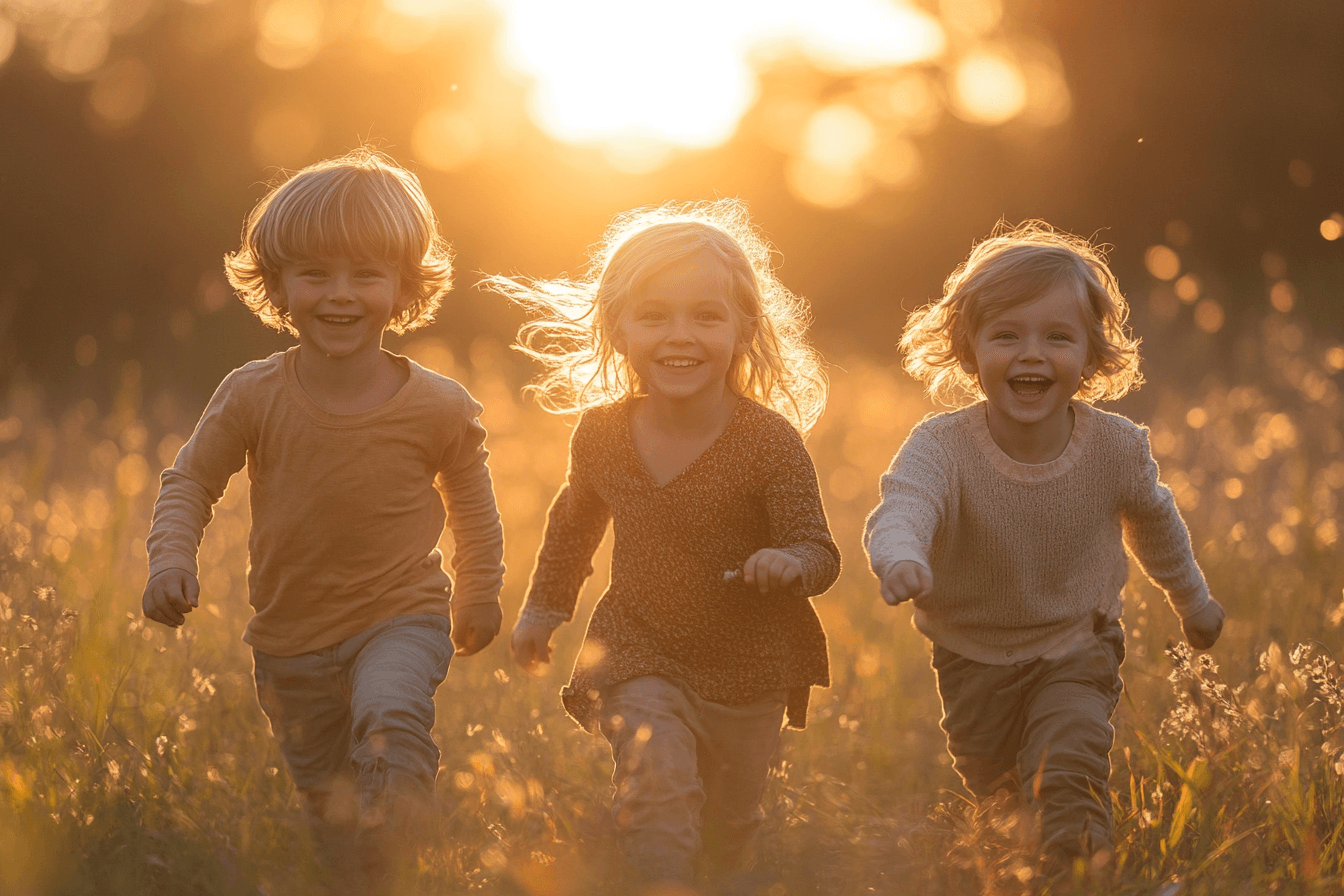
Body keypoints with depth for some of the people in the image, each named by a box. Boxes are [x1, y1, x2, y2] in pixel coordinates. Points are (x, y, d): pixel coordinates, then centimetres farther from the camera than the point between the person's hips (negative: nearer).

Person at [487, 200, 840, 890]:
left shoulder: (770, 441, -20)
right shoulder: (601, 434, -9)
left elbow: (818, 549, -19)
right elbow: (575, 519, 12)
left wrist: (789, 564, -41)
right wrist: (544, 605, 19)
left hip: (747, 671, -1)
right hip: (639, 657, 1)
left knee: (729, 825, 15)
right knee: (658, 777, -25)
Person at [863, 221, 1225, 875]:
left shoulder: (1118, 448, -18)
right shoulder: (941, 447, -28)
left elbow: (1153, 520, 3)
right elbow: (903, 507, -48)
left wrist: (1191, 601, 21)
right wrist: (900, 559, -73)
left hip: (1077, 650, 0)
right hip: (974, 656, 0)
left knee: (1067, 770, -23)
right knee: (988, 784, 18)